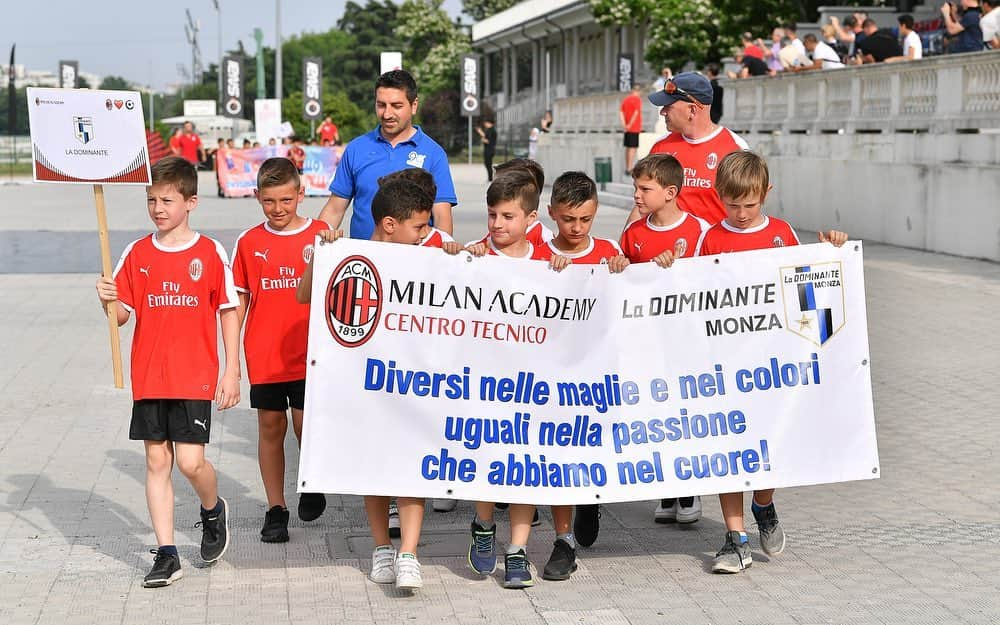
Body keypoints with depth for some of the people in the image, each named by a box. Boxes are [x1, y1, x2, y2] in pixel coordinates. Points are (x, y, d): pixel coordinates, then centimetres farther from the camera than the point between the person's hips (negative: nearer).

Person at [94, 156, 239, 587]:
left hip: (194, 377, -3)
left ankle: (213, 510, 24)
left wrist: (232, 370, -1)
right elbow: (123, 314, 7)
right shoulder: (137, 254, 5)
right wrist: (109, 301, -15)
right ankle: (166, 554, 10)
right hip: (148, 377, 3)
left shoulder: (210, 253, -3)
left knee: (191, 462, -9)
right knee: (157, 462, 4)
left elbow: (228, 312, 2)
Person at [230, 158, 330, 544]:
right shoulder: (249, 242, 4)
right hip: (263, 355, 2)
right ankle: (275, 509, 16)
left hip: (308, 354, -2)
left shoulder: (321, 236, -1)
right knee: (270, 426, 6)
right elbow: (239, 299, 10)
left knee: (305, 425, -4)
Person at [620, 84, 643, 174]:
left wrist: (624, 125, -4)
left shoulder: (626, 99, 10)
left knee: (628, 147, 15)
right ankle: (629, 169, -7)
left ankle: (627, 168, 22)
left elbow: (621, 112, 3)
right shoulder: (638, 99, -10)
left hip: (627, 128, 7)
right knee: (633, 148, -4)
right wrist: (630, 125, -17)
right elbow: (636, 113, -20)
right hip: (635, 128, -7)